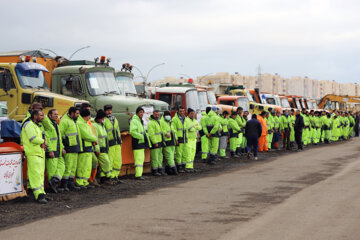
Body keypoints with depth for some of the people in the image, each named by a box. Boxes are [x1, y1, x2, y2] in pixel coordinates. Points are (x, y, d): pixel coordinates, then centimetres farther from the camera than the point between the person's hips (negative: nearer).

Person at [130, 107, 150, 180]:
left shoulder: (141, 121, 21)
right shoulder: (134, 121, -10)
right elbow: (132, 131, -22)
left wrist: (147, 142, 23)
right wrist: (141, 136, -21)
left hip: (142, 142, 10)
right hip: (137, 143, -10)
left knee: (141, 158, 11)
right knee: (138, 158, -13)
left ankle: (139, 174, 16)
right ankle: (138, 175, -15)